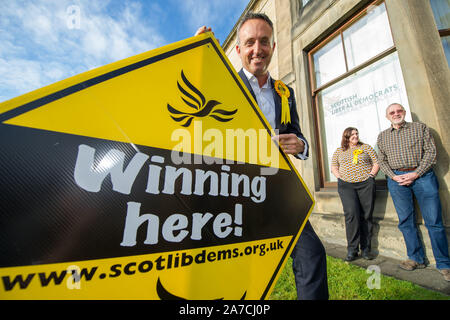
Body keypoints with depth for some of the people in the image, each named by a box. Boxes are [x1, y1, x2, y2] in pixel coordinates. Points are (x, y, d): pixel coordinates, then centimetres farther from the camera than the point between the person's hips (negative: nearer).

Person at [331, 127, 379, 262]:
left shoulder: (366, 147, 13)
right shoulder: (339, 151, 13)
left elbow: (376, 163, 11)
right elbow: (333, 166, 14)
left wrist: (371, 175, -3)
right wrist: (340, 177, -1)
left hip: (366, 184, 1)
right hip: (346, 185, -1)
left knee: (366, 216, 2)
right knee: (352, 214, -14)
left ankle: (366, 249, 16)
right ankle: (352, 249, -4)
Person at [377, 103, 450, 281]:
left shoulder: (420, 128, 9)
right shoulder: (382, 136, 13)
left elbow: (431, 151, 1)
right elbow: (381, 160, 10)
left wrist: (416, 174, -10)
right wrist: (393, 176, -5)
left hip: (422, 175, -1)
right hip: (397, 178, 1)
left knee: (434, 221, -1)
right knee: (406, 221, 4)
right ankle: (416, 259, 16)